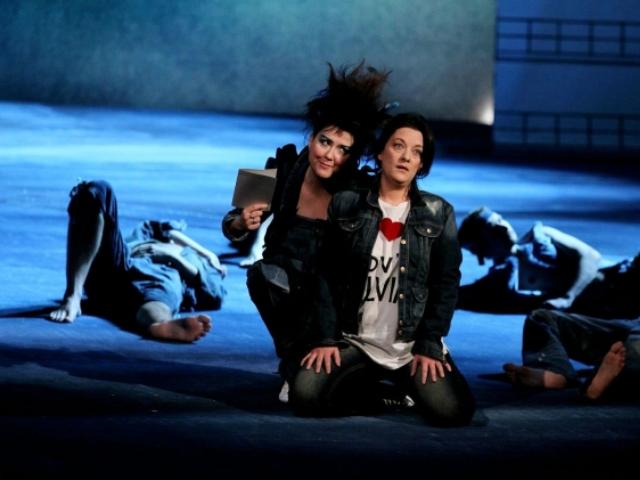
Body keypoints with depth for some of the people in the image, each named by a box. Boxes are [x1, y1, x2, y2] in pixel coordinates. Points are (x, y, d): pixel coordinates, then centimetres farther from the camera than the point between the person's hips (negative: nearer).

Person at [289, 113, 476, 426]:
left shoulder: (438, 214, 3)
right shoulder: (346, 206, 3)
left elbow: (446, 282, -1)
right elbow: (326, 276, 3)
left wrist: (429, 346, -10)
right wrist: (325, 338, -6)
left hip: (414, 344, 0)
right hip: (354, 341, 0)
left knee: (453, 411, -25)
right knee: (305, 396, -25)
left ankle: (408, 386, 11)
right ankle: (382, 393, 5)